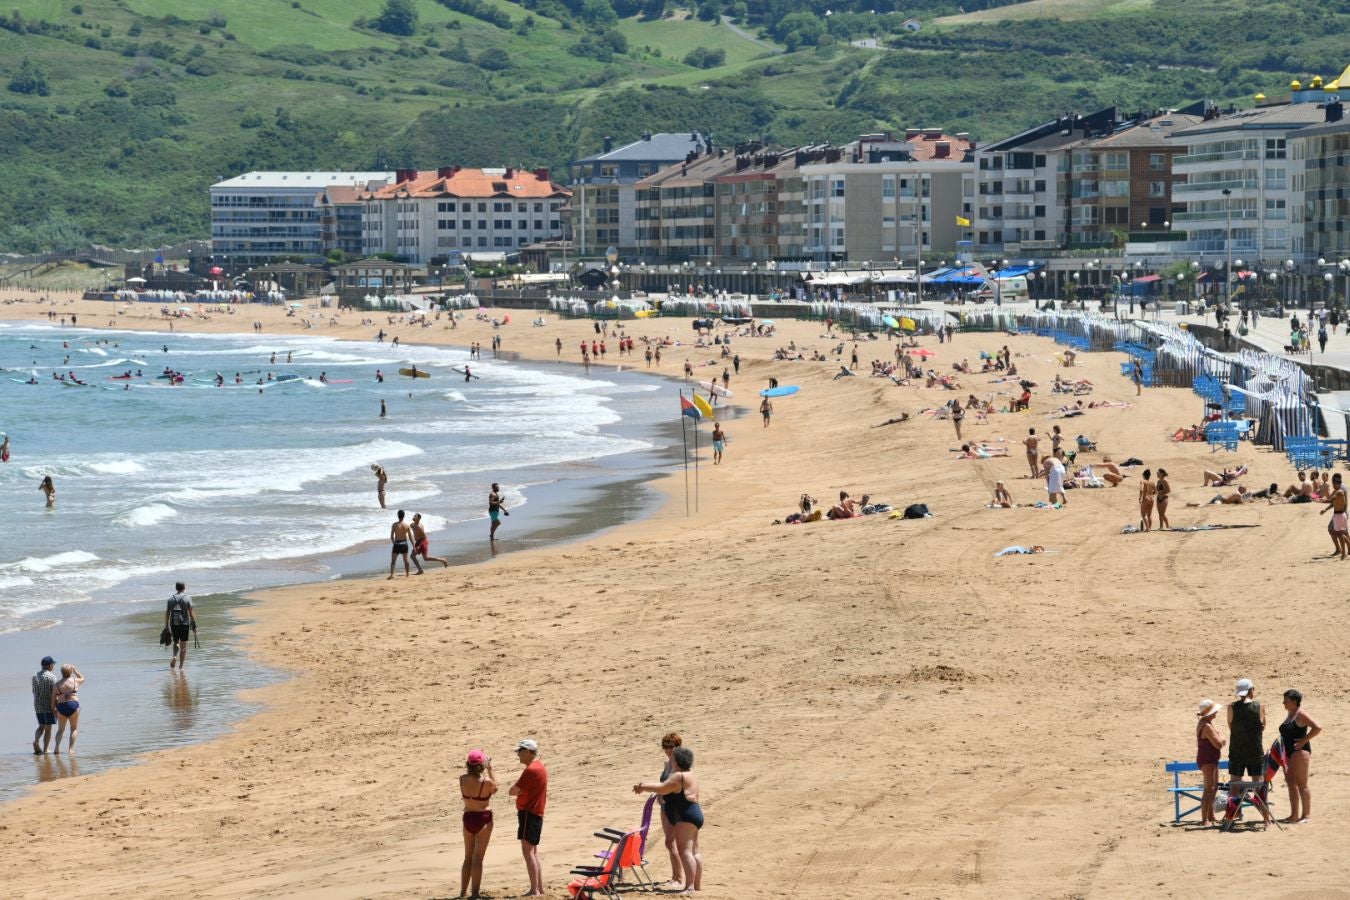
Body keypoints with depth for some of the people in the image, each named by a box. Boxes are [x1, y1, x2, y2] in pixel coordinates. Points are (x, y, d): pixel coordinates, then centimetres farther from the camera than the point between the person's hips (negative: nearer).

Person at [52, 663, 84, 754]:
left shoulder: (57, 684, 2)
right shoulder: (75, 681, -1)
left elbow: (53, 700, 3)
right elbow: (82, 678, 24)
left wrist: (54, 711, 14)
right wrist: (75, 670, 27)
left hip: (61, 706, 2)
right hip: (73, 705, -2)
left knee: (60, 729, 17)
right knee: (74, 729, 12)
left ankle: (56, 747, 0)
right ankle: (71, 748, 0)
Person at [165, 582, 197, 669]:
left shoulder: (171, 599, 4)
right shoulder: (187, 598, -4)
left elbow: (167, 613, 4)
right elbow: (191, 612, -8)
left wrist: (166, 626, 9)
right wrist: (194, 624, -2)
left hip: (173, 624, 2)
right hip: (184, 623, -2)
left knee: (176, 642, 18)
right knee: (183, 645, 5)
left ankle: (174, 656, -9)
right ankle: (181, 665, 5)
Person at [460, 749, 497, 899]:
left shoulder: (463, 779, -7)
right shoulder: (486, 781, -18)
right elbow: (495, 788, 3)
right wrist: (490, 770, 6)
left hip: (468, 818, 4)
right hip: (483, 818, -4)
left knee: (468, 857, 17)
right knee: (477, 858, -1)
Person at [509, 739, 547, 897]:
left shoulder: (531, 770, -18)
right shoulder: (540, 767, 15)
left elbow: (513, 791, -19)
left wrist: (517, 789, 0)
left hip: (528, 813, -10)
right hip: (537, 813, 10)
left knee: (528, 851, -10)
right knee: (533, 852, 15)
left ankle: (534, 890, -14)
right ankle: (540, 889, 16)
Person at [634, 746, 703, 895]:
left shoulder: (678, 776, -13)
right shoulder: (690, 776, 20)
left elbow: (662, 789, -18)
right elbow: (666, 790, 23)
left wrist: (644, 787, -5)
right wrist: (646, 787, 19)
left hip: (685, 817, -11)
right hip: (695, 815, 11)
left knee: (685, 850, -16)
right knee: (694, 851, 15)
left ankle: (690, 887, -25)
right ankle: (698, 885, 19)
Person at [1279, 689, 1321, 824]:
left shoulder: (1300, 714, -12)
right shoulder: (1289, 714, 15)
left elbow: (1317, 728, -19)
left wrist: (1304, 740, -17)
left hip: (1299, 751, -10)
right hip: (1288, 752, 10)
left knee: (1301, 784, -6)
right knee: (1291, 783, 10)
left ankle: (1306, 814, -2)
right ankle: (1294, 815, 14)